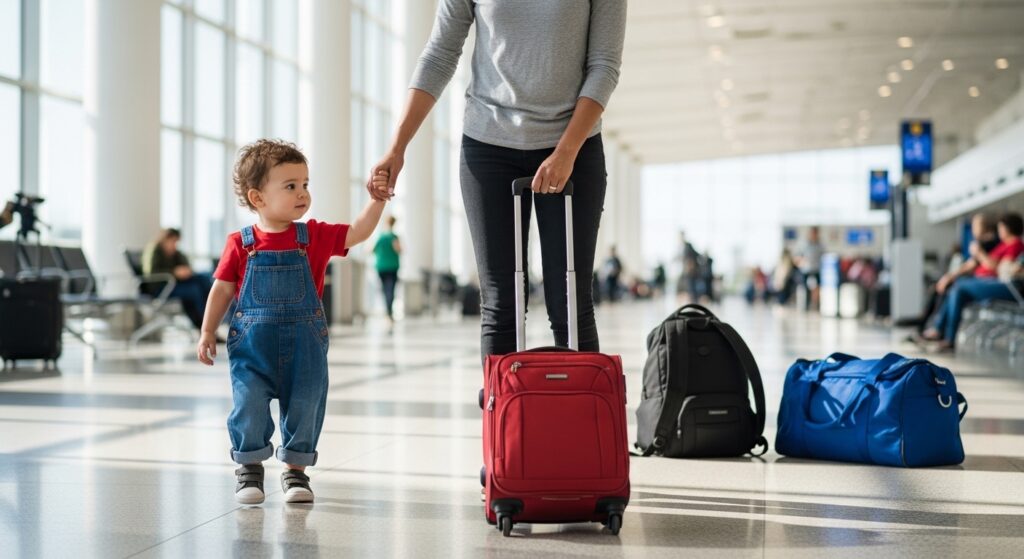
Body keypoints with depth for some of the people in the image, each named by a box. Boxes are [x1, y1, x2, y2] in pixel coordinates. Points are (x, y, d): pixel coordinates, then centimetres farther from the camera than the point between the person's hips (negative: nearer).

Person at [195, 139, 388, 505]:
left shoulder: (314, 237, 0)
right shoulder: (240, 244, -4)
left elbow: (358, 232, -7)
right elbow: (222, 289, 2)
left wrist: (378, 199, -21)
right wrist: (208, 332, 1)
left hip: (304, 346, 2)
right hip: (252, 345, -2)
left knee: (304, 407, 5)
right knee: (249, 405, -5)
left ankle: (296, 470, 21)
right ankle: (250, 467, 15)